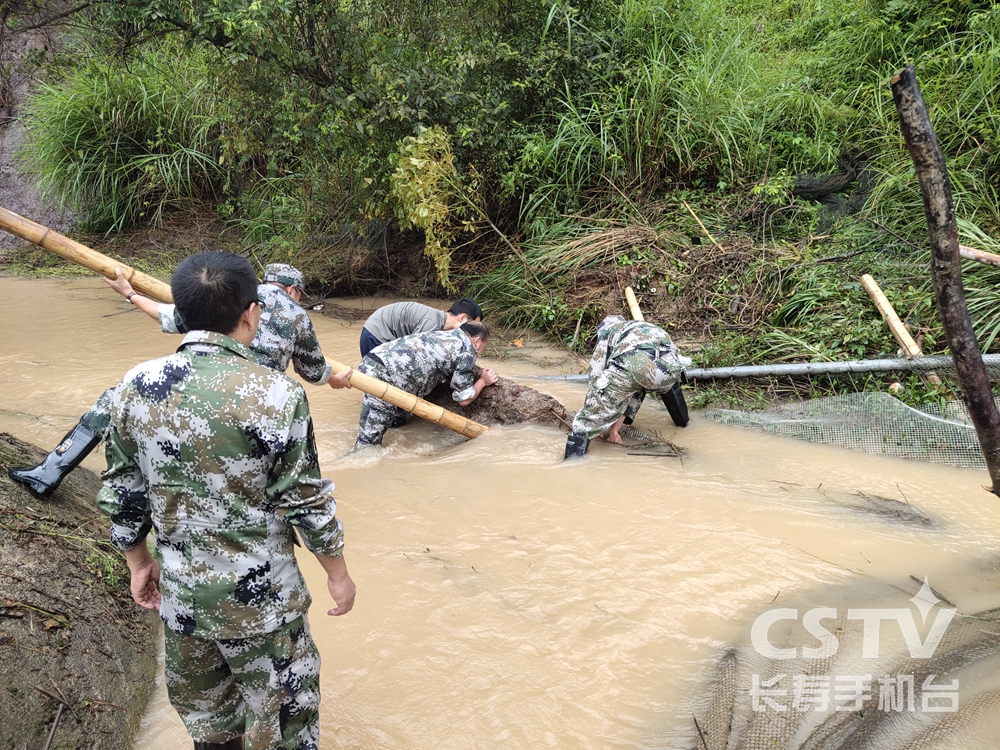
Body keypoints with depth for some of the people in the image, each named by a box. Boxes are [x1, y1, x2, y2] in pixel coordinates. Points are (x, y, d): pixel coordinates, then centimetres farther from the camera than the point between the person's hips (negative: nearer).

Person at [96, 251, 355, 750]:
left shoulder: (135, 386, -7)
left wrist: (138, 562, 18)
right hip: (260, 597, -4)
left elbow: (121, 494, 2)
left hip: (178, 593, 5)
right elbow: (306, 502, -14)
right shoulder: (277, 394, -20)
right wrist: (338, 573, 1)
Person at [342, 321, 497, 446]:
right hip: (383, 374, -9)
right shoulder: (467, 352, 4)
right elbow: (463, 399, 9)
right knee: (369, 439, -8)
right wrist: (483, 381, 24)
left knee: (401, 420, 23)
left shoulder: (445, 335, 27)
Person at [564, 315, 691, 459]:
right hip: (668, 365, 4)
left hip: (630, 364, -4)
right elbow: (637, 392, 41)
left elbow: (596, 376, 27)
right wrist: (615, 427, 37)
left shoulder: (606, 329, 36)